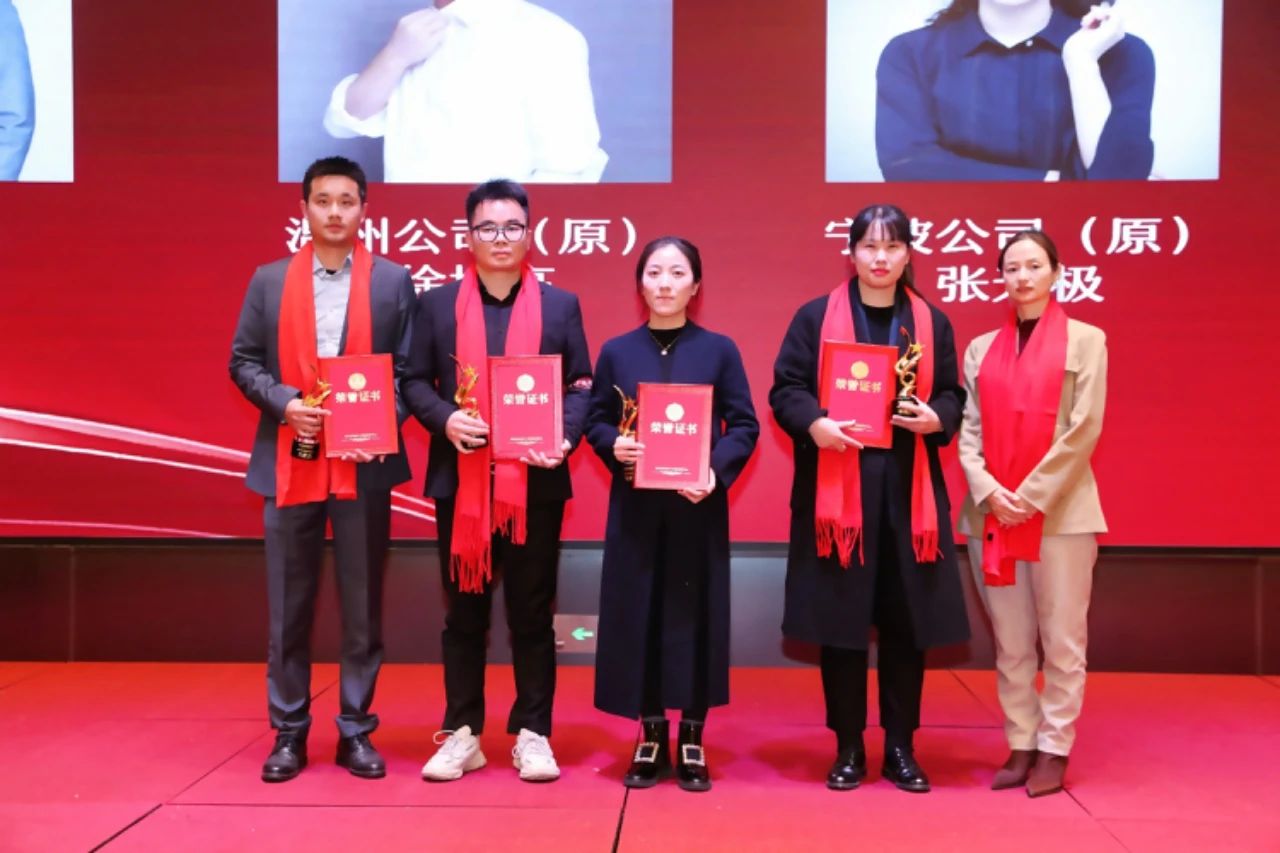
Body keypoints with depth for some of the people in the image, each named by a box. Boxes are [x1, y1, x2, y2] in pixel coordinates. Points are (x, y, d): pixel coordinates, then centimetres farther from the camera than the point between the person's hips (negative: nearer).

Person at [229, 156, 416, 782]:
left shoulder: (393, 282, 5)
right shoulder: (269, 281, 9)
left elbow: (409, 369, 2)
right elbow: (243, 362, 7)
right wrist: (284, 403, -11)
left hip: (364, 463, -1)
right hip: (289, 462, 1)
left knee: (362, 605, 6)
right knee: (288, 606, 7)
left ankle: (355, 731, 18)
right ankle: (289, 731, 20)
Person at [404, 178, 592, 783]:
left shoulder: (560, 305, 7)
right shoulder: (436, 304, 7)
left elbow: (581, 385, 4)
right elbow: (414, 381, 5)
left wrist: (565, 437, -14)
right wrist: (445, 419, -14)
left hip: (535, 482, 0)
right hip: (461, 482, 1)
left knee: (532, 613, 7)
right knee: (463, 612, 9)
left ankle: (531, 734, 18)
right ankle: (461, 733, 20)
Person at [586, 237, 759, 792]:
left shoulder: (719, 350, 3)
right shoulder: (616, 351, 7)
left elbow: (744, 426, 0)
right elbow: (595, 420, 9)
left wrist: (717, 471, -16)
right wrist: (614, 447, -13)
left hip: (699, 506, -1)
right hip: (635, 507, 1)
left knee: (695, 615, 3)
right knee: (637, 615, 4)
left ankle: (691, 741, 17)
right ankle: (651, 736, 19)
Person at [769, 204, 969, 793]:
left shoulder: (932, 323, 11)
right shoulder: (815, 317, 4)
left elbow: (952, 396, 11)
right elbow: (785, 389, 1)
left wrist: (934, 419, -11)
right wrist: (815, 424, -19)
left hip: (909, 490, 2)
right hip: (837, 488, -2)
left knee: (907, 621, 5)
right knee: (840, 620, 2)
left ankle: (901, 747, 19)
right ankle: (848, 748, 16)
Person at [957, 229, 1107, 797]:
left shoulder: (1086, 340, 3)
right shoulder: (981, 349, 13)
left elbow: (1083, 430, -6)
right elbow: (969, 432, 6)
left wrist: (1032, 496, -12)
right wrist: (990, 491, -10)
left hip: (1061, 512, -3)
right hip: (992, 512, 3)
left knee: (1061, 640, 3)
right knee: (1010, 643, 9)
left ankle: (1054, 750, 14)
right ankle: (1021, 745, 19)